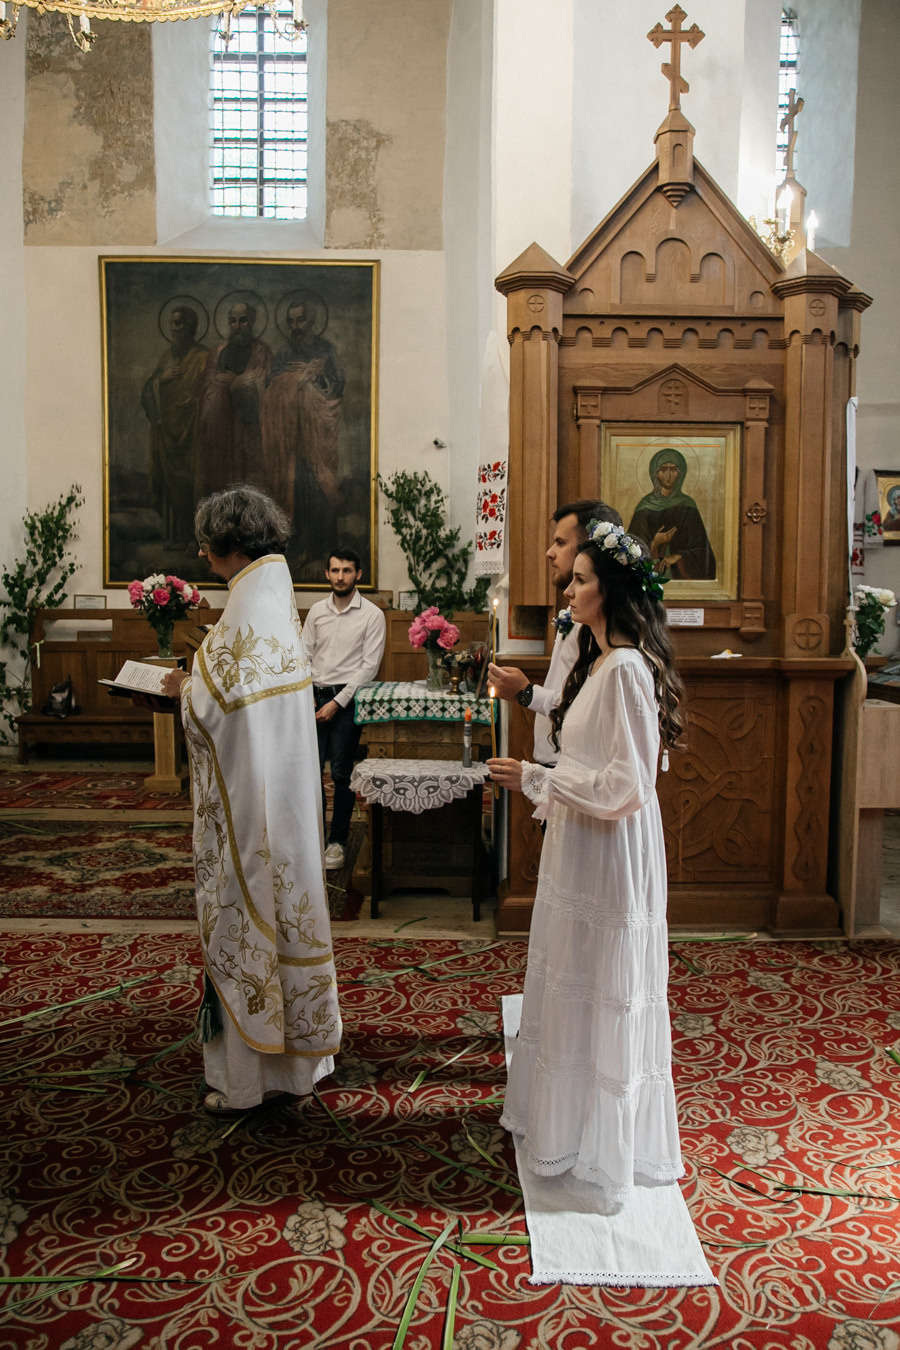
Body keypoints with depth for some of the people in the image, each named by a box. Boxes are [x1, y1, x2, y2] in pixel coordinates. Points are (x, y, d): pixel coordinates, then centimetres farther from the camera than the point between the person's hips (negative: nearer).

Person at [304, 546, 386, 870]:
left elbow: (369, 666, -8)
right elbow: (305, 656, 13)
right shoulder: (316, 611, 9)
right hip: (315, 697, 4)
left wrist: (338, 702, -12)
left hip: (347, 700, -4)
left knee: (341, 773, -1)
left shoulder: (372, 615, -4)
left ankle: (338, 841, 11)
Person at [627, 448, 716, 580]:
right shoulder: (646, 506, 3)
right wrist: (654, 544, -16)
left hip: (681, 575, 1)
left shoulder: (688, 505, 6)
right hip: (651, 576, -1)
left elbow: (701, 549, 5)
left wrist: (679, 557, -11)